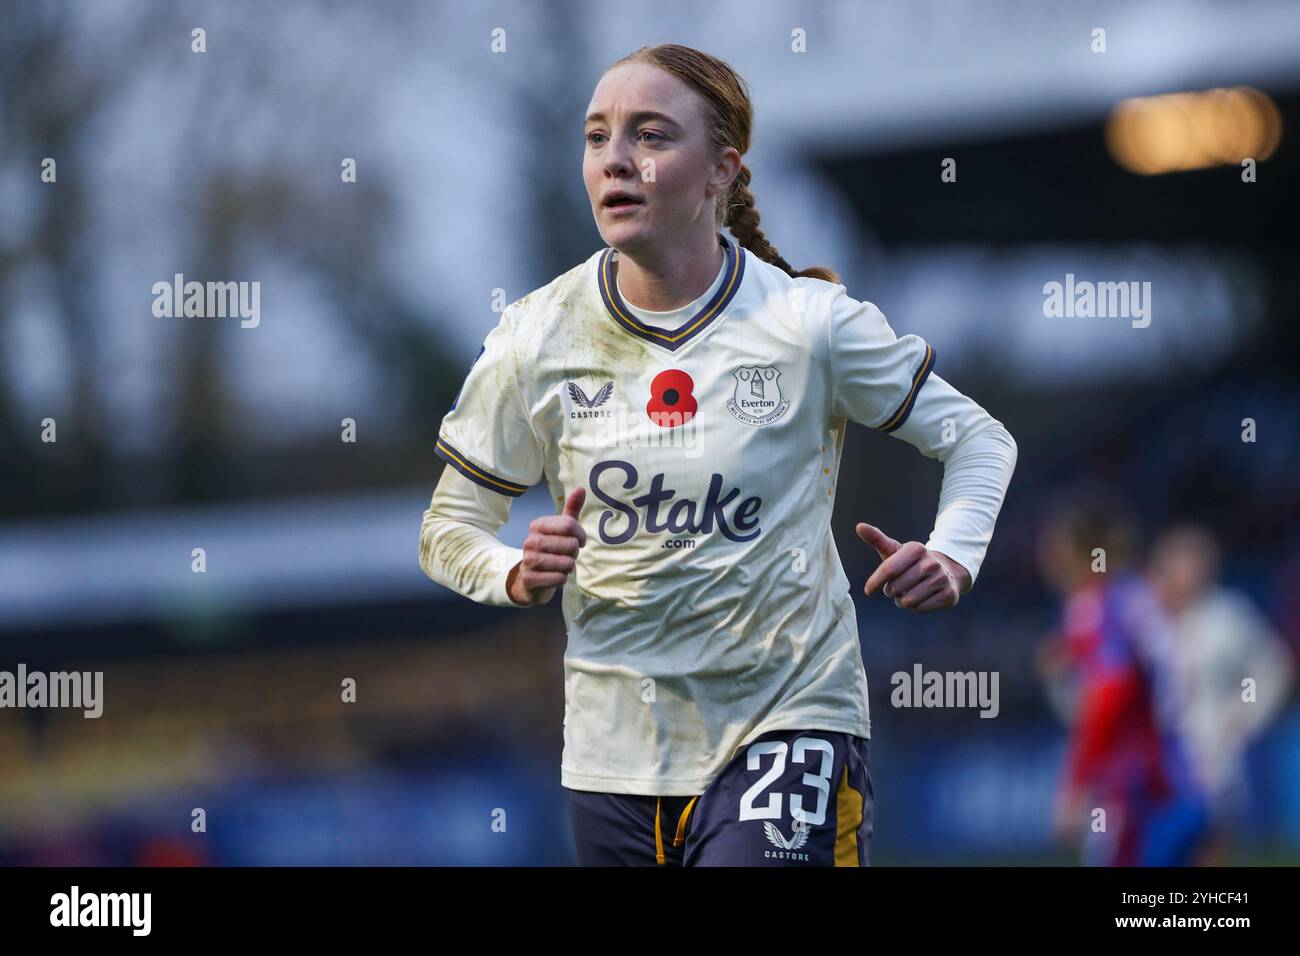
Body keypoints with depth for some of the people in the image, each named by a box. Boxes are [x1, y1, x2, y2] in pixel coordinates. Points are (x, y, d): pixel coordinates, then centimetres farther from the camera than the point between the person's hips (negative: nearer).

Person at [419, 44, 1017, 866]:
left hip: (790, 720, -3)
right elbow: (450, 529, 9)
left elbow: (981, 439, 6)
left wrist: (951, 561, -13)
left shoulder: (811, 321, -7)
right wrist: (520, 578, -13)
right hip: (616, 741, 3)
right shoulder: (537, 338, -1)